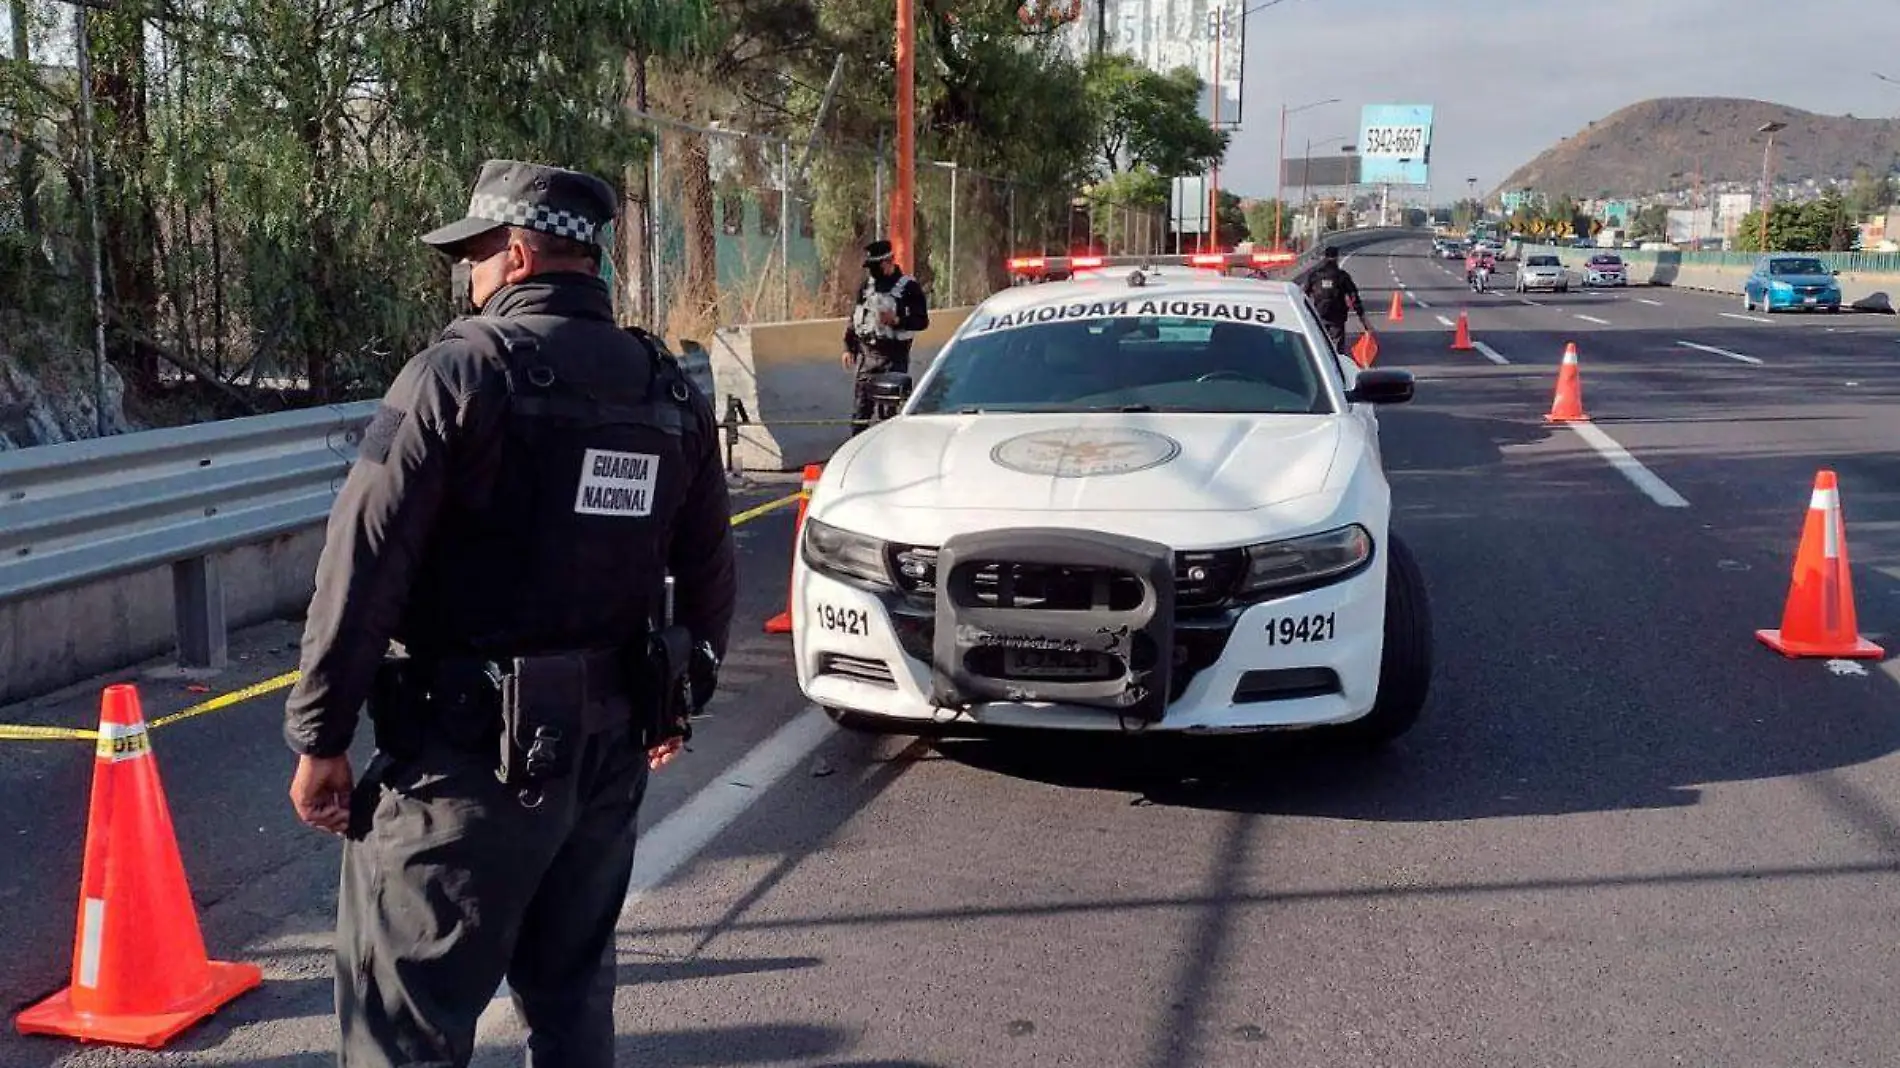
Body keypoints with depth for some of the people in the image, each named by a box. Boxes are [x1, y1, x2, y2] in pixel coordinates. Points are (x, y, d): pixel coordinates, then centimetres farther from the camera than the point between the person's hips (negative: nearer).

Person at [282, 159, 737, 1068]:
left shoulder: (460, 371, -11)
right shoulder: (674, 394, 7)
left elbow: (363, 565, -15)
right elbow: (709, 574, 14)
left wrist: (320, 736, -7)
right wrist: (678, 702, 27)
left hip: (469, 753, -6)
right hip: (610, 748, 7)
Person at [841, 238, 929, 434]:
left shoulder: (908, 287, -5)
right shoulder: (867, 286, 13)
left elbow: (922, 321, -8)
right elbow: (854, 318, 19)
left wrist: (897, 320, -22)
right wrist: (849, 348, 14)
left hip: (893, 355, -5)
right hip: (866, 352, 5)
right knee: (861, 403, 6)